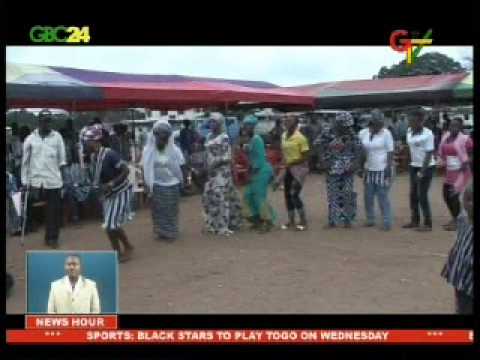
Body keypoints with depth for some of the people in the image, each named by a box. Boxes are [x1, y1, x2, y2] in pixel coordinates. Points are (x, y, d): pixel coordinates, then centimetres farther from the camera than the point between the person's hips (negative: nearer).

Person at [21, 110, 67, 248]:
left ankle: (52, 237, 15)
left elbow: (62, 157, 7)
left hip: (53, 179, 0)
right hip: (36, 180, 0)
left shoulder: (57, 137, 2)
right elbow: (25, 161, 6)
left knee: (54, 210, 4)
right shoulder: (30, 138, 3)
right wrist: (24, 180, 4)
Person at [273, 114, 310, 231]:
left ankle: (303, 221, 2)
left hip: (298, 168, -7)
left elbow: (305, 157, -14)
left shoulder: (300, 138, -15)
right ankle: (291, 221, 20)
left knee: (294, 195, -12)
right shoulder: (283, 136, 7)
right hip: (287, 169, 7)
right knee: (287, 195, 9)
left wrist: (291, 163, -19)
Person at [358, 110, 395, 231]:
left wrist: (389, 167, -13)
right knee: (368, 196, 7)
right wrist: (361, 167, 11)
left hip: (382, 169, -4)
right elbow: (361, 152, 13)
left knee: (383, 196, -5)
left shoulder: (386, 133, -5)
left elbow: (390, 152, -6)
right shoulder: (363, 133, 5)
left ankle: (387, 222, 1)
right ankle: (370, 219, 19)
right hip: (369, 169, 4)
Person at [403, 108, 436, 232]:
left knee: (422, 195, -6)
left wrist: (422, 171, -21)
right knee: (413, 195, 11)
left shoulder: (427, 133, -16)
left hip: (426, 167, -7)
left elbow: (429, 153, -17)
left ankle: (428, 224, 4)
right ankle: (415, 221, 23)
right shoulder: (409, 131, 4)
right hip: (414, 166, 7)